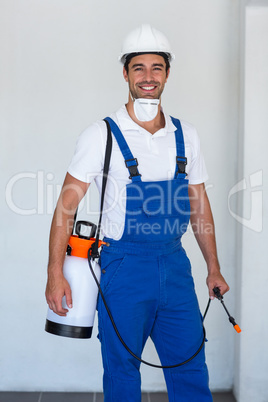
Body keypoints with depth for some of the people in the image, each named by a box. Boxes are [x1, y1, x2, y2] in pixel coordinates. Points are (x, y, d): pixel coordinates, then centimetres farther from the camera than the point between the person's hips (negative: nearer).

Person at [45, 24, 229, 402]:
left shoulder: (185, 135, 6)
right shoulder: (102, 134, -7)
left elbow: (199, 202, 13)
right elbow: (67, 204, -7)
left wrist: (213, 268, 14)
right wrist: (55, 274, -12)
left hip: (175, 264, 4)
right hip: (124, 266, -3)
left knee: (191, 370, 11)